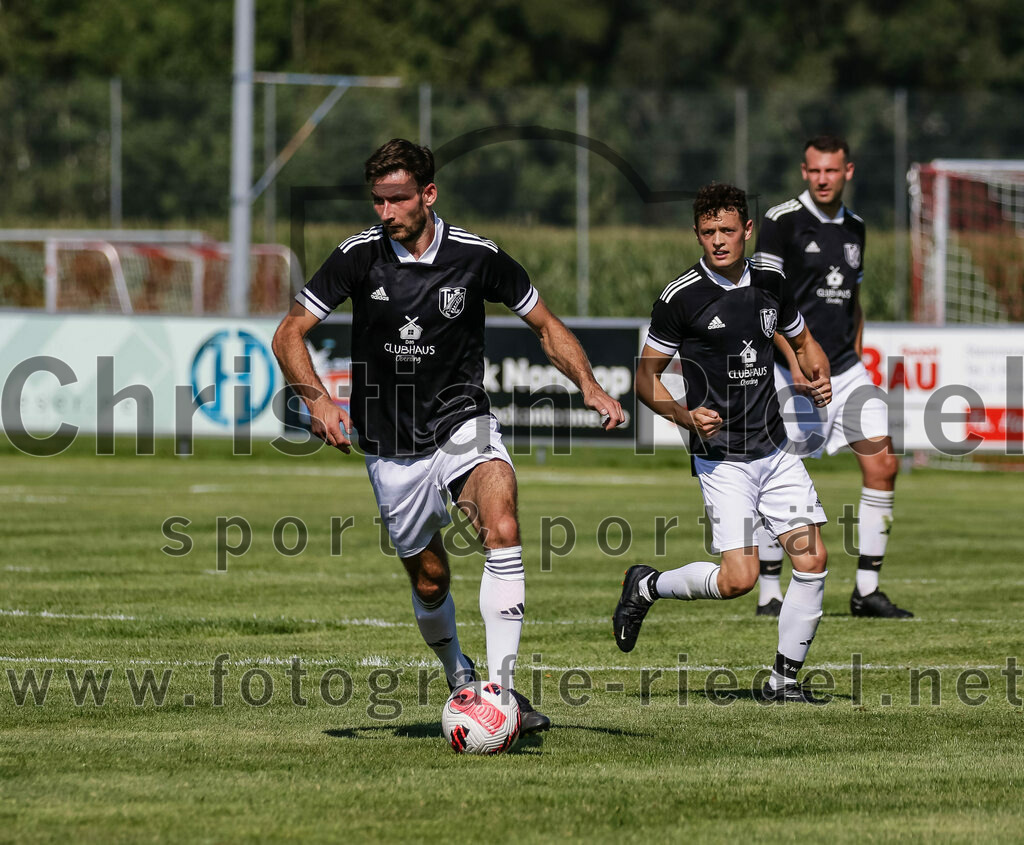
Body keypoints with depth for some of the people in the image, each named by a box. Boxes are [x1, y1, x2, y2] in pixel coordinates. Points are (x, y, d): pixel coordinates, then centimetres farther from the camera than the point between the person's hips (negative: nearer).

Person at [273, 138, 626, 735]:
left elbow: (547, 325, 4)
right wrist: (318, 400, -23)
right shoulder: (361, 256, -9)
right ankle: (458, 675, 39)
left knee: (502, 529, -27)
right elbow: (290, 334, -6)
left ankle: (501, 686, -28)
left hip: (463, 425, -1)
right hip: (392, 447, 1)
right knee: (430, 581, 8)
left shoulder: (476, 256, -8)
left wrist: (590, 387, -11)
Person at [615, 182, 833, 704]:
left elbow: (802, 341, 23)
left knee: (812, 559, -3)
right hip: (722, 459, -6)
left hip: (774, 450, 6)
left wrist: (820, 379, 2)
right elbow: (646, 376, -4)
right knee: (738, 578, -14)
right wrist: (685, 416, -20)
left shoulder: (770, 284, 6)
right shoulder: (681, 298, -10)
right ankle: (648, 586, 13)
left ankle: (784, 679, 10)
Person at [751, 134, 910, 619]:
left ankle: (867, 592, 1)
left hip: (844, 371, 6)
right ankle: (769, 595, 9)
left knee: (883, 464, -5)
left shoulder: (854, 228, 13)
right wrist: (795, 357, -21)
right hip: (789, 373, -6)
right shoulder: (781, 221, -7)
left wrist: (853, 357, 17)